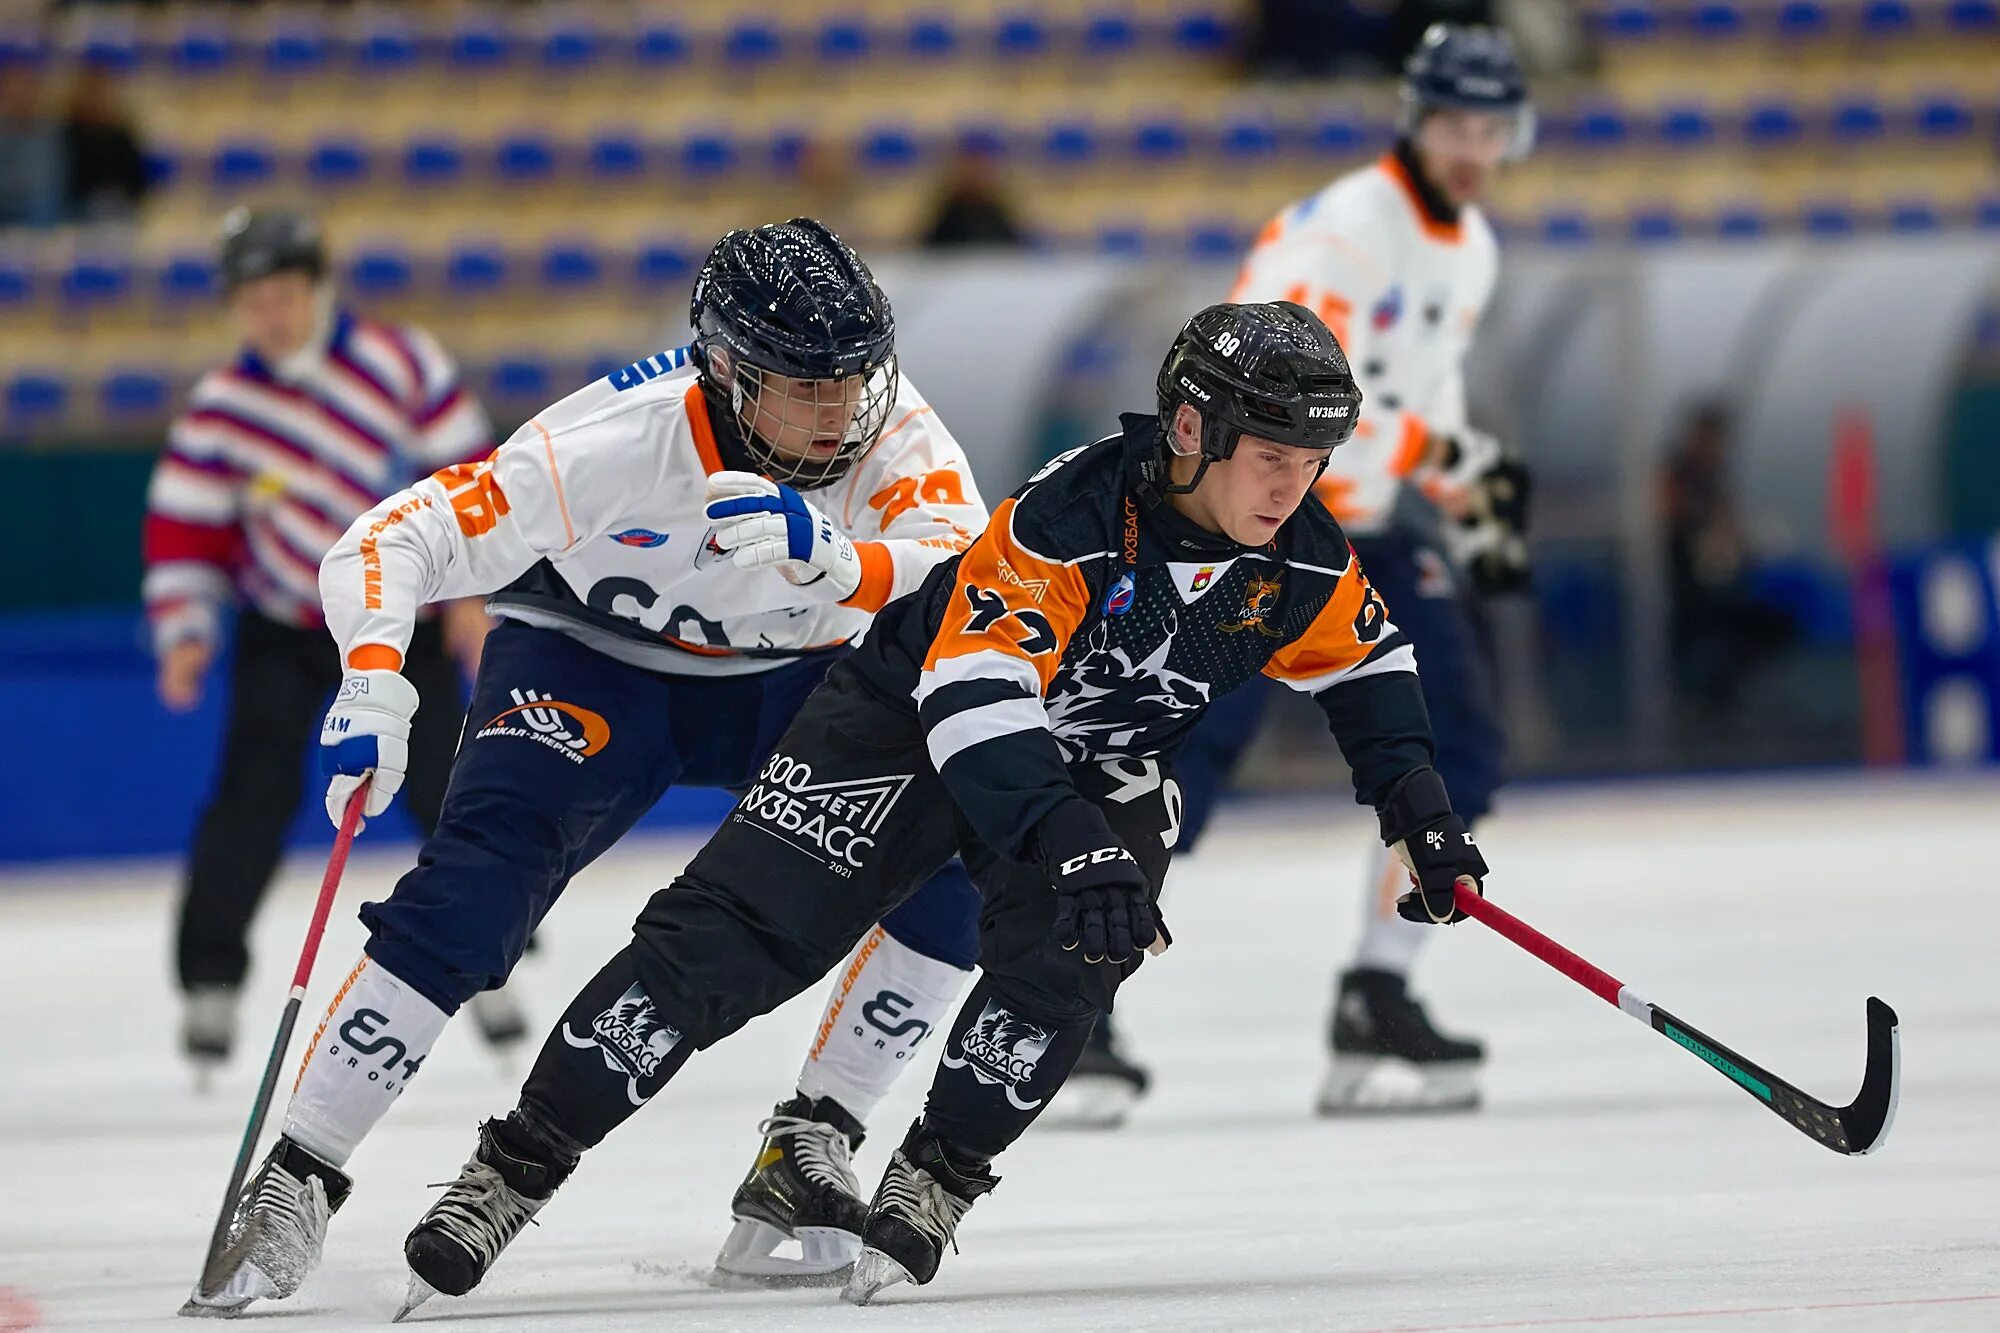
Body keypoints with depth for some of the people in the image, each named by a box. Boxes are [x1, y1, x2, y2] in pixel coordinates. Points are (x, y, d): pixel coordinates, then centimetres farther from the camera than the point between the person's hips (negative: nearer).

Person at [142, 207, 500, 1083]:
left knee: (444, 783, -4)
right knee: (256, 789, -13)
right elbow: (183, 527, -6)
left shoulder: (400, 364, -13)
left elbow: (466, 472, -6)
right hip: (283, 627, 0)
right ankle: (210, 978, -7)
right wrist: (184, 632, -16)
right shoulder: (220, 408, -11)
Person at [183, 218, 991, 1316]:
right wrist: (374, 683, -51)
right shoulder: (614, 442, -33)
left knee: (954, 855, -18)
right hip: (592, 660, -3)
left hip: (796, 673, 3)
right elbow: (394, 542, -32)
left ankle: (809, 1143, -4)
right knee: (476, 885, -25)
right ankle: (293, 1185, -17)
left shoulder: (892, 432, -26)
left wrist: (829, 560, -57)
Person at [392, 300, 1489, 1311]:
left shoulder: (1303, 558, -14)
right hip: (911, 724, -5)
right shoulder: (1067, 520, -34)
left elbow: (1362, 662, 8)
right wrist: (1069, 844, -53)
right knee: (730, 937, -14)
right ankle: (513, 1171, -9)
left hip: (1095, 769, 5)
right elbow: (973, 698, -42)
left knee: (1062, 960, -26)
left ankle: (931, 1184, -8)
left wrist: (1418, 810, 0)